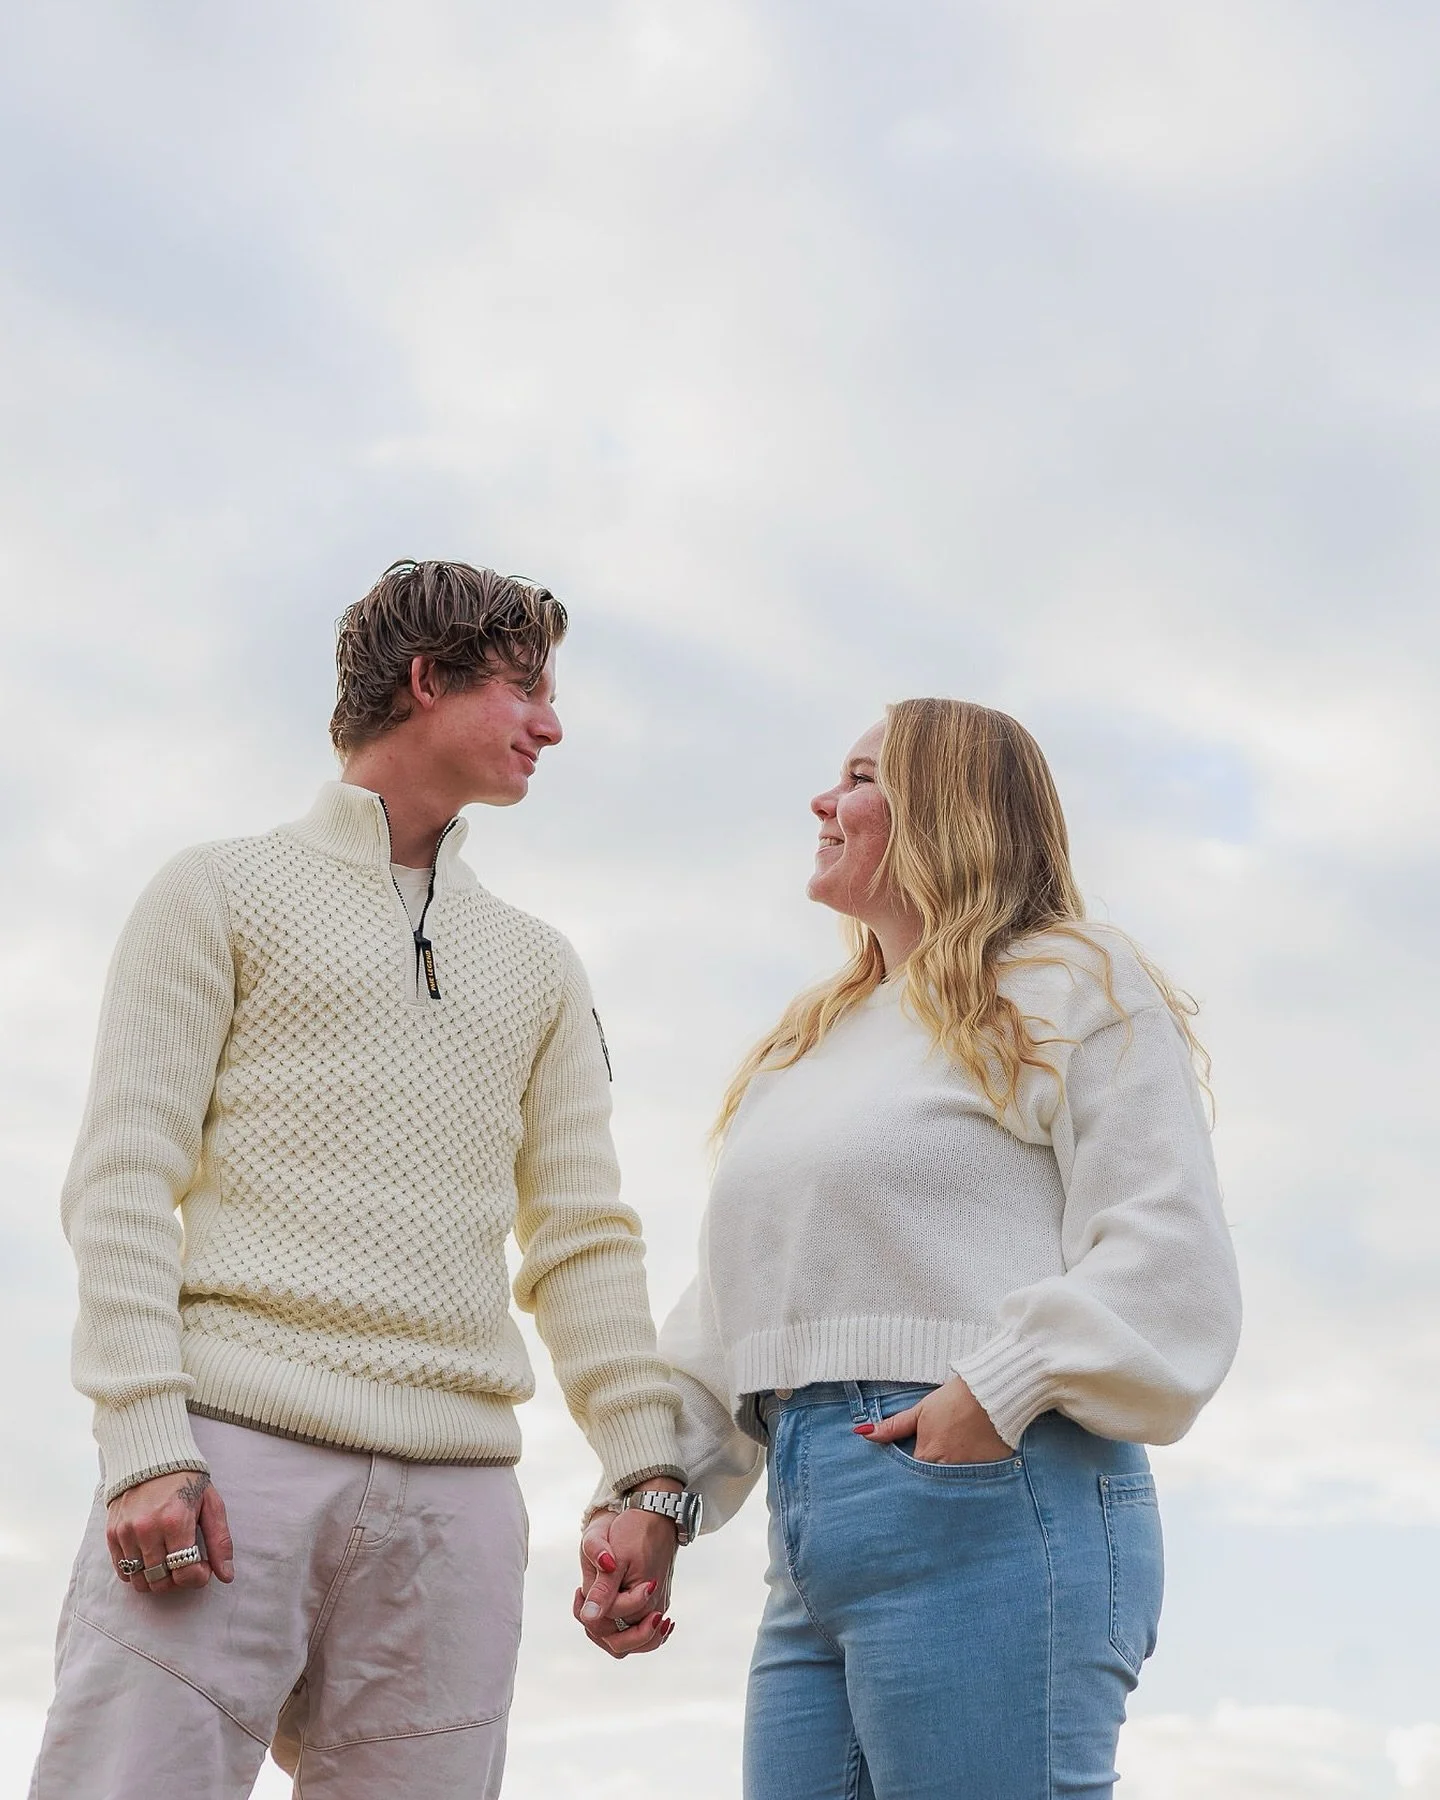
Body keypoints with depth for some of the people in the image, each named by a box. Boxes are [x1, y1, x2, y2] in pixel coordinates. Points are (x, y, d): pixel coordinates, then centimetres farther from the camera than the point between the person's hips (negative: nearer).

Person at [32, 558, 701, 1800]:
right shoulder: (224, 892, 11)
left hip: (457, 1491, 4)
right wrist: (147, 1444, -12)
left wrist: (647, 1475, 4)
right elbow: (122, 1178, 1)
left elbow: (584, 1238, 17)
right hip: (234, 1454, -3)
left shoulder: (537, 966, 23)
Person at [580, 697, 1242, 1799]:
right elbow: (723, 1319, 23)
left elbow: (1170, 1256, -8)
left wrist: (1000, 1390, -20)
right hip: (810, 1544, 7)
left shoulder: (1069, 986, 4)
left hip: (986, 1502, -7)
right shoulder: (808, 1046, 27)